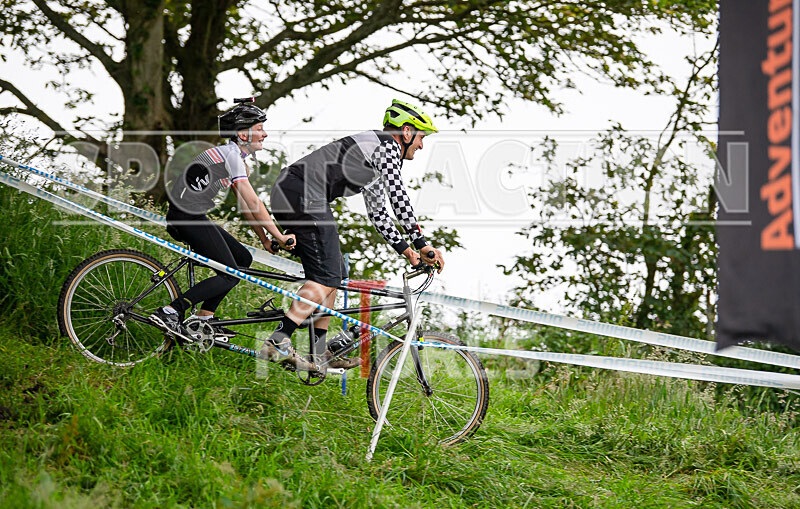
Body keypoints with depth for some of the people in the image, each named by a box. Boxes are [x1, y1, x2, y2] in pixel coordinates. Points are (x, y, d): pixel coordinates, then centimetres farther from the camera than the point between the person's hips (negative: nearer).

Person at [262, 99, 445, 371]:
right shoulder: (387, 145, -1)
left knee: (334, 271, 15)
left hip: (285, 193, 10)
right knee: (327, 276, -13)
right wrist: (422, 244, -11)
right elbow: (398, 197, -12)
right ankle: (278, 342, -22)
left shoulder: (375, 154, 29)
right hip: (303, 195, -10)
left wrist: (406, 250, 23)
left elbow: (377, 212, 30)